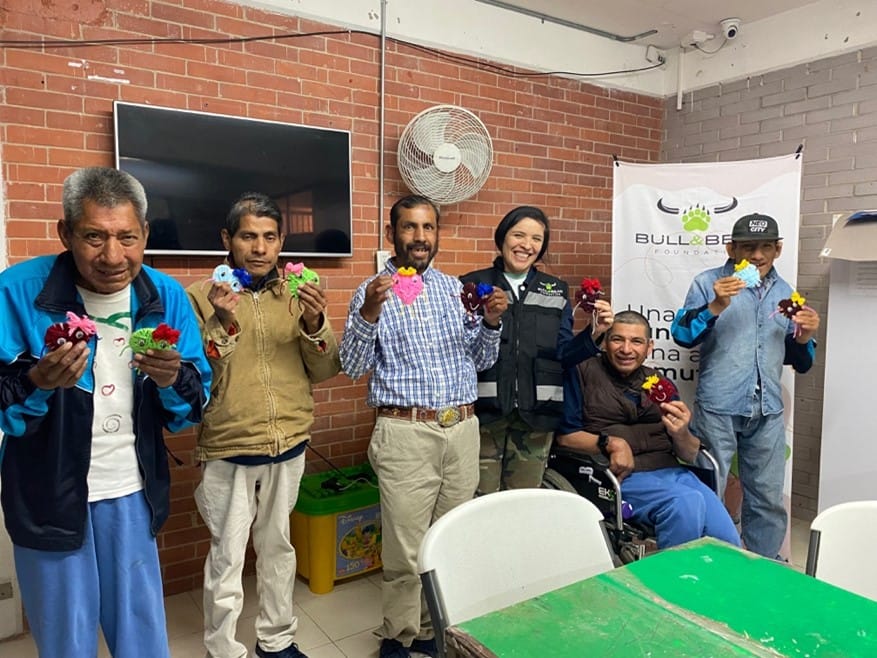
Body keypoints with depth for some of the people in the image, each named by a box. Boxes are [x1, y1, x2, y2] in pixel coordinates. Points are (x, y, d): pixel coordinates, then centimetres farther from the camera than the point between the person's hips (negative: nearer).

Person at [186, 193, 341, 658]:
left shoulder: (296, 296, 4)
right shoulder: (201, 297, -4)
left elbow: (326, 370, 1)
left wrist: (314, 322, -16)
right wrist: (223, 323, -23)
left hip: (289, 445, 3)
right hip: (228, 450, -3)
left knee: (277, 546, 18)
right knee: (227, 558, 4)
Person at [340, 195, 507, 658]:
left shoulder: (455, 288, 11)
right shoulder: (373, 292, 0)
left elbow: (481, 361, 13)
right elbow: (352, 367, -8)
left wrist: (491, 322, -5)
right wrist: (369, 315, -23)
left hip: (463, 428, 4)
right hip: (406, 433, -4)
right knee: (406, 548, 3)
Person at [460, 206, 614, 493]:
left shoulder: (556, 291, 9)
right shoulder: (473, 285, -1)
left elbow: (562, 354, 7)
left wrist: (594, 333, -10)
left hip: (536, 413, 3)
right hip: (484, 409, -3)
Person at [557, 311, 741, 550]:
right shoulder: (583, 372, 3)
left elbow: (691, 455, 13)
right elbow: (564, 435, -2)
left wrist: (681, 433, -9)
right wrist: (611, 443, -16)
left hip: (671, 471, 5)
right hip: (620, 476, -4)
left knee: (728, 543, -19)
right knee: (687, 502, -29)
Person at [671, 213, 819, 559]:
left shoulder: (785, 292, 13)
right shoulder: (708, 283, 0)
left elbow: (798, 361, 19)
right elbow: (682, 336, -10)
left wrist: (804, 338, -2)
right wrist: (715, 307, -23)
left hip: (768, 412, 4)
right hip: (717, 409, -4)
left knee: (768, 499, 11)